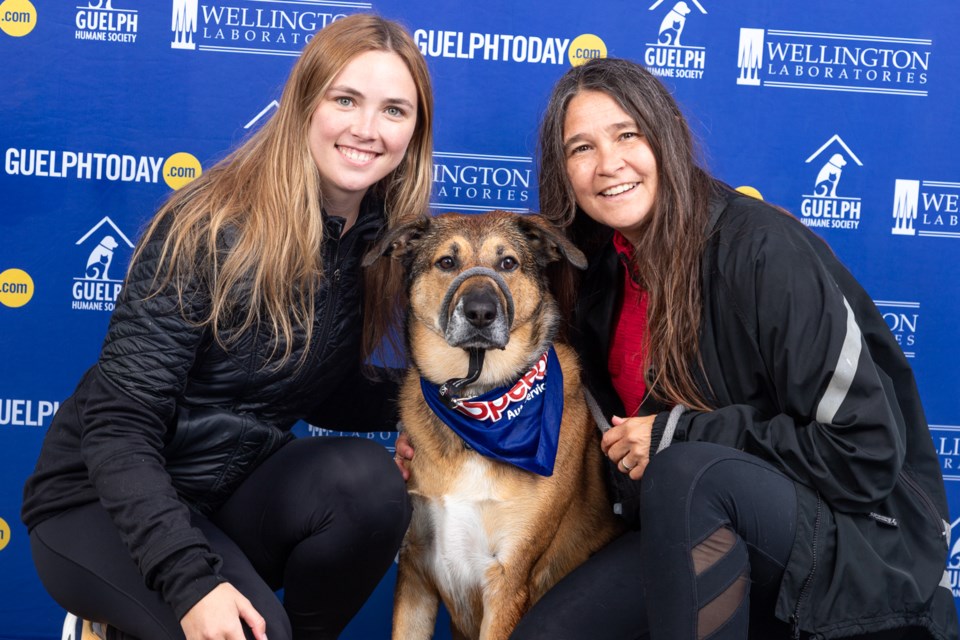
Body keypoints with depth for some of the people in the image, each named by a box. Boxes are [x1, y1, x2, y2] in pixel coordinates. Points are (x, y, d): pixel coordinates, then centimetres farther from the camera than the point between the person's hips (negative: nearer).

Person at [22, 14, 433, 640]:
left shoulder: (384, 242, -4)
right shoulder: (211, 227, -22)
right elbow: (118, 424, -22)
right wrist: (192, 581, -33)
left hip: (237, 491, 5)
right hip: (103, 502, -4)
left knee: (369, 479, -25)